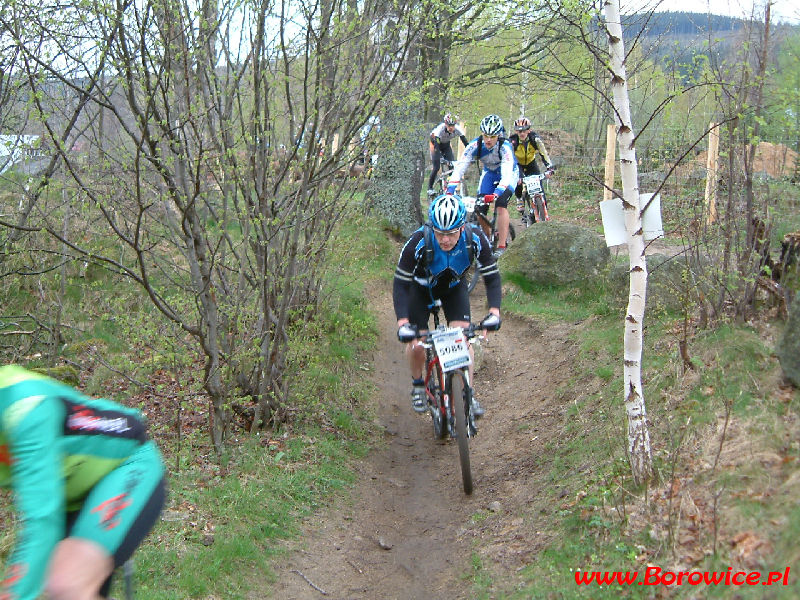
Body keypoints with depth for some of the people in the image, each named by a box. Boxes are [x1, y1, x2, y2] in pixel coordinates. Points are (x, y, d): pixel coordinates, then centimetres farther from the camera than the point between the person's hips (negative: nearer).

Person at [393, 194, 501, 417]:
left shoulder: (475, 239, -32)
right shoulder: (418, 242, -37)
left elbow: (492, 276, -22)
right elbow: (400, 283, -30)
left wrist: (494, 312, -37)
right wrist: (402, 322, -41)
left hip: (454, 288, 1)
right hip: (421, 288, -1)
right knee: (416, 345, -9)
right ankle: (418, 385, 21)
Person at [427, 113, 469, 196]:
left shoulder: (457, 129, -28)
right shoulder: (440, 128, -37)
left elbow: (466, 142, -29)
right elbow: (436, 144, -43)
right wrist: (439, 158, -55)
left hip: (446, 144, 4)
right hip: (435, 143, -4)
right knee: (436, 167, -16)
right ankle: (430, 188, -3)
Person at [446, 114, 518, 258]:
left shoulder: (505, 146, -35)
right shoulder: (476, 145, -26)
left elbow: (506, 174, -46)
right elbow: (460, 166, -31)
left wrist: (496, 193, -62)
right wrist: (450, 190, -44)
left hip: (508, 174, -4)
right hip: (489, 173, 4)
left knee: (501, 205, -25)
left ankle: (502, 247, -21)